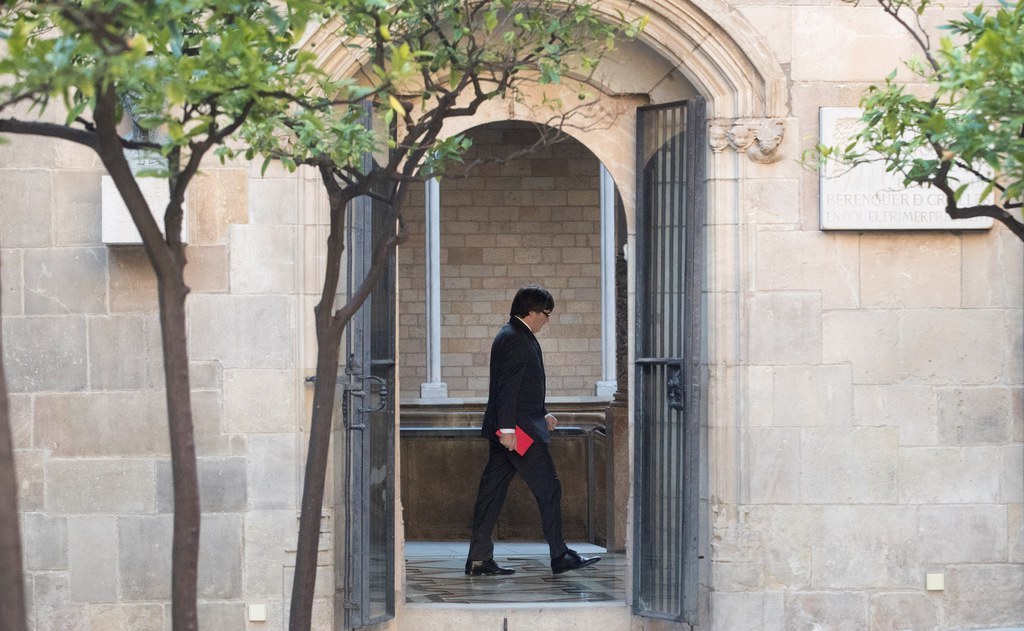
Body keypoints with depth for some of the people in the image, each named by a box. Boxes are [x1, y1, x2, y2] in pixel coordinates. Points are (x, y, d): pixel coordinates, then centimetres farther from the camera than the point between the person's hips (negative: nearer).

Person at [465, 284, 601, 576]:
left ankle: (479, 559, 7)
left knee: (493, 491, 7)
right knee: (549, 489, -3)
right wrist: (507, 428, -25)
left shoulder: (514, 336, 18)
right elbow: (507, 386, -21)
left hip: (508, 431, 10)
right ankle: (560, 557, 3)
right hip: (519, 430, -10)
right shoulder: (515, 339, -14)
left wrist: (543, 414, 22)